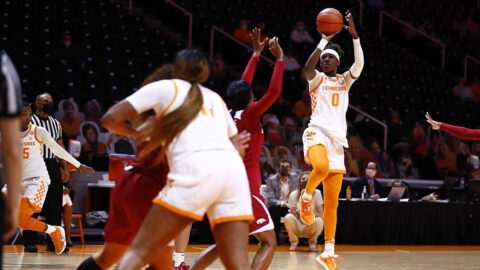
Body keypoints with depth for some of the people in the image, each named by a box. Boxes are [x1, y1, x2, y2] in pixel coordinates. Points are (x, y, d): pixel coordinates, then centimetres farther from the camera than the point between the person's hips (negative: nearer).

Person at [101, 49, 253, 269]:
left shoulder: (165, 87, 19)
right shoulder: (215, 98, 32)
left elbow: (110, 119, 12)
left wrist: (138, 135, 32)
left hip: (195, 171, -4)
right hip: (233, 169, 5)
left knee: (139, 252, 0)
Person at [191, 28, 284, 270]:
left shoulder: (229, 114, 10)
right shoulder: (248, 116, -10)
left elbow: (242, 86, 23)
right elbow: (273, 91, -17)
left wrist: (257, 53, 29)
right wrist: (279, 58, -7)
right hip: (246, 189, -8)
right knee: (268, 243, -5)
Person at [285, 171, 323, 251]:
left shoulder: (316, 193, -7)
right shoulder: (293, 194, -5)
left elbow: (321, 214, -9)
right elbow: (292, 215, -2)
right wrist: (293, 212, -27)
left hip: (311, 226, 0)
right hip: (297, 227, 0)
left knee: (319, 221, -33)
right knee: (288, 217, -30)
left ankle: (312, 242, -2)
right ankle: (294, 242, -5)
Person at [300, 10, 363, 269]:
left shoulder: (344, 80, 18)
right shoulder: (316, 79, 8)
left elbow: (359, 65, -1)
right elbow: (308, 67, -16)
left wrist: (354, 36, -11)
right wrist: (324, 39, -15)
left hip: (338, 139, 4)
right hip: (317, 132, -4)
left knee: (332, 203, 3)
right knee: (321, 167, -41)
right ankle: (306, 197, -11)